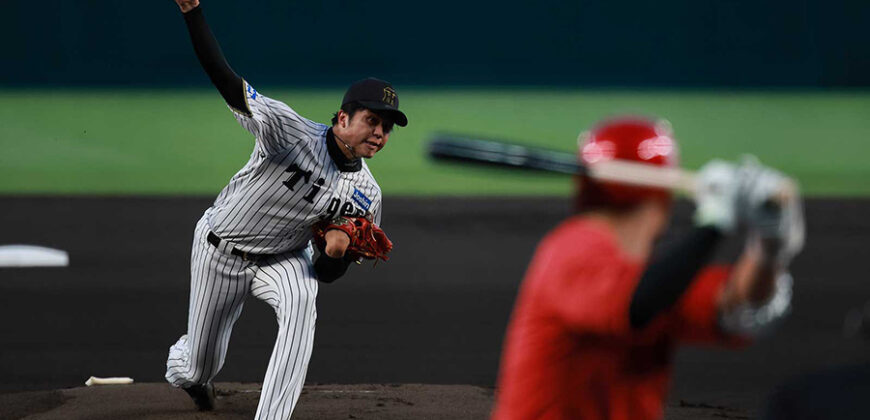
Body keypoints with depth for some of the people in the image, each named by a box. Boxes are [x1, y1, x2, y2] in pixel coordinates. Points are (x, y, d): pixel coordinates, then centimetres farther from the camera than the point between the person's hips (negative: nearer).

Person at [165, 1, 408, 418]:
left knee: (301, 304, -34)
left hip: (285, 258, 2)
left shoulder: (366, 196, -15)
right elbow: (226, 81, -36)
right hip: (221, 249, -2)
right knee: (201, 368, 11)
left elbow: (326, 274, -7)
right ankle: (179, 363, 52)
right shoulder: (291, 130, -27)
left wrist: (336, 251, -33)